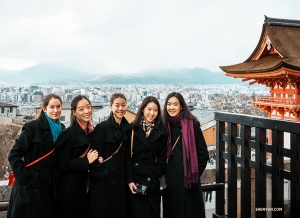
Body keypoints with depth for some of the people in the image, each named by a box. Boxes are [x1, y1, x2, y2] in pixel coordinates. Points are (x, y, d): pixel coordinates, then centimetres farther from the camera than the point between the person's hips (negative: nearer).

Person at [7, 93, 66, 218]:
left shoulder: (61, 129, 6)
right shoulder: (33, 127, -12)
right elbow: (14, 155, -14)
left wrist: (55, 177, 5)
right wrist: (25, 180, -17)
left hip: (49, 183, 6)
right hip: (30, 184, -6)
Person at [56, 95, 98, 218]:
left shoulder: (92, 132, 6)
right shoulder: (69, 133, -16)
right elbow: (62, 164, -18)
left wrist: (95, 159, -1)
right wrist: (86, 161, -16)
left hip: (83, 184, 7)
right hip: (69, 187, -7)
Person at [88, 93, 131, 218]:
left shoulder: (127, 128, 7)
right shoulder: (102, 127, -10)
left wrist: (128, 177, 7)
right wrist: (99, 171, -15)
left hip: (120, 179, 5)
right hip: (102, 180, -5)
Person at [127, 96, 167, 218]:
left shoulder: (161, 132, 7)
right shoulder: (133, 129, 2)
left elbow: (162, 157, 5)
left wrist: (155, 175, -5)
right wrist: (129, 179, -10)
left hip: (152, 181, 2)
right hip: (135, 177, -1)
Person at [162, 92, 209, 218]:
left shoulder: (192, 124, -6)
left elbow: (203, 153, -4)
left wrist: (195, 174, -5)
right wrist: (164, 172, 6)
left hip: (189, 180, -3)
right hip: (170, 180, 3)